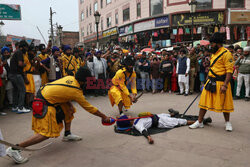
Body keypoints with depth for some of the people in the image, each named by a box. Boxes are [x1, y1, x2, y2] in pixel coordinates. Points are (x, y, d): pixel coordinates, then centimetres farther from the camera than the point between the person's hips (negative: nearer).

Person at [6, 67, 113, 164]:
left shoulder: (69, 78, 3)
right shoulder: (76, 92, -16)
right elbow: (88, 107, -6)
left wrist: (69, 104, 3)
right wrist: (104, 117, 5)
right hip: (44, 105, -10)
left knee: (69, 110, 14)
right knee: (47, 133, -10)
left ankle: (67, 134, 22)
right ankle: (14, 149, -8)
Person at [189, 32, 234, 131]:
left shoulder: (226, 53, -11)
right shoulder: (214, 53, 15)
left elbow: (229, 71, -17)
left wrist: (225, 85, -23)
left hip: (220, 83, -7)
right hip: (211, 82, 8)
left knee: (224, 104, 5)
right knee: (204, 101, 6)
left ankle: (227, 122, 27)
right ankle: (199, 122, 15)